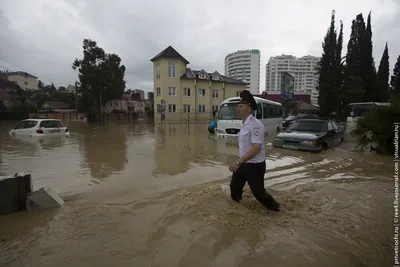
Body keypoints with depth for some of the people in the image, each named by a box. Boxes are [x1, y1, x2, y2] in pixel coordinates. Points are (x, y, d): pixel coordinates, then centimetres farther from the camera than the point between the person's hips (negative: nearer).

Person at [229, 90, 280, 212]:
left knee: (259, 193, 6)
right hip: (244, 164, 9)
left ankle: (275, 207, 34)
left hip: (255, 166, -9)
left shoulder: (255, 124, -24)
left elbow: (256, 149, -31)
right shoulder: (244, 124, 6)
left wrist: (238, 162, -32)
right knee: (234, 187, 19)